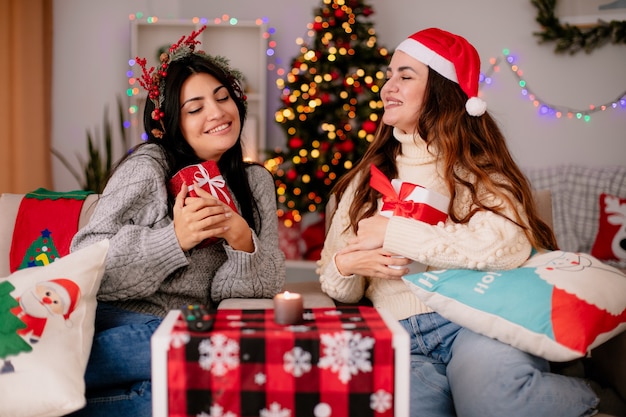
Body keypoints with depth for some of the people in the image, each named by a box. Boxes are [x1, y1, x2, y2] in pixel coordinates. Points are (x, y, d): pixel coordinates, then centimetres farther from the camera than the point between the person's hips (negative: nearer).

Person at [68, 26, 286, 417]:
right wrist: (175, 239, -20)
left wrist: (244, 244, -16)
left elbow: (268, 283, 6)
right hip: (119, 322, -4)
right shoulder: (147, 166, -2)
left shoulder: (256, 182, 12)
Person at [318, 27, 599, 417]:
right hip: (402, 339, 3)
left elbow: (509, 245, -14)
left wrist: (392, 232, -9)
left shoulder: (476, 165, 10)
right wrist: (345, 266, -5)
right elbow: (337, 285, 21)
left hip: (475, 319, -2)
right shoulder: (369, 176, 21)